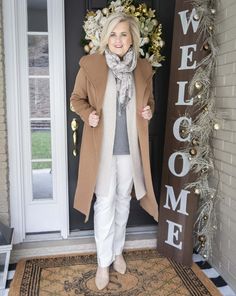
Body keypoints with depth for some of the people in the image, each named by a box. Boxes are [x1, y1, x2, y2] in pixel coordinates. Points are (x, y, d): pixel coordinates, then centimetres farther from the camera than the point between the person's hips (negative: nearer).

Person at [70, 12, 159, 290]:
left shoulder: (143, 68, 3)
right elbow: (76, 98, 3)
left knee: (123, 199, 15)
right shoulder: (90, 64, -6)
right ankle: (103, 262, 22)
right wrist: (88, 113, -16)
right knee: (105, 202, 2)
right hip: (102, 146, -3)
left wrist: (149, 111, -5)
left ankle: (117, 251, 37)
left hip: (130, 146, 3)